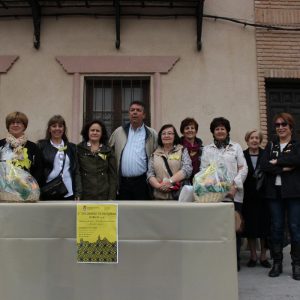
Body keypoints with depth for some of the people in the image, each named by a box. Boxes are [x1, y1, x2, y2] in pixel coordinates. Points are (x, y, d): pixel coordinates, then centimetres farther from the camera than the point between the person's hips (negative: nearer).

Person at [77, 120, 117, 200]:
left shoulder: (108, 151, 8)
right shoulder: (79, 149, 4)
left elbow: (113, 175, 6)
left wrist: (111, 198, -1)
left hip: (103, 195, 1)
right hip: (85, 195, -1)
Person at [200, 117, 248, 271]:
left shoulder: (236, 147, 13)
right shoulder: (207, 149, 15)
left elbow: (243, 168, 6)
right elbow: (203, 170, 8)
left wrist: (235, 186, -7)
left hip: (234, 194, 0)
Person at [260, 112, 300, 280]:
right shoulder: (270, 146, 13)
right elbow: (264, 166, -3)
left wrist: (277, 161, -11)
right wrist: (284, 168, -13)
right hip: (274, 192, 3)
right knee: (276, 227, 7)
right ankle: (277, 263, 16)